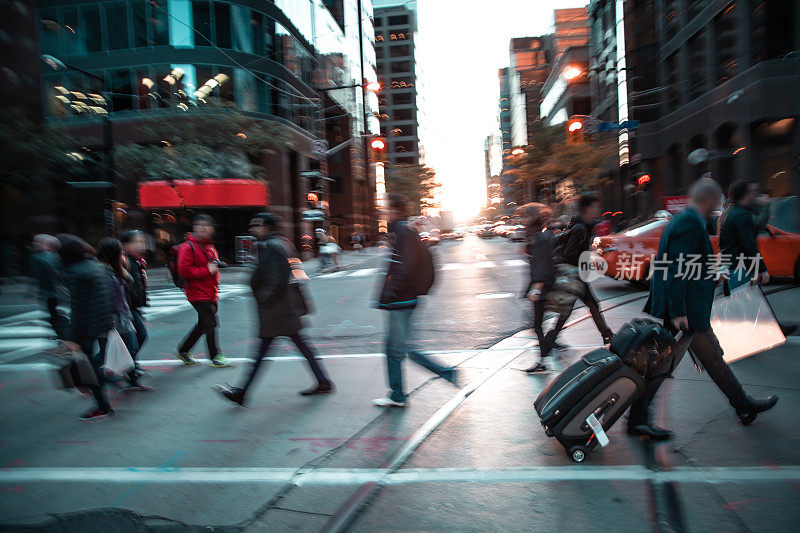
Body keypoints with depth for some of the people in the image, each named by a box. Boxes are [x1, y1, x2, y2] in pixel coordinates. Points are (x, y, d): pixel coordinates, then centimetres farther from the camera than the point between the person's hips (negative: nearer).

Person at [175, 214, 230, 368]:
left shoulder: (211, 248, 16)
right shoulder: (188, 247, -10)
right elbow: (184, 270, -19)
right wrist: (207, 270, -21)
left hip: (210, 293, 9)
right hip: (197, 293, -9)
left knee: (204, 324, 15)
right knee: (211, 322, -9)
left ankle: (183, 351, 30)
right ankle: (215, 356, 3)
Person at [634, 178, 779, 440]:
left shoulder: (681, 220, 13)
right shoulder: (690, 223, -18)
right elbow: (676, 269, -24)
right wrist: (676, 312, -26)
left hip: (692, 311, 11)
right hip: (686, 311, -11)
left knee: (712, 355, 21)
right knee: (662, 364, -3)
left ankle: (743, 405, 37)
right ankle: (637, 419, 7)